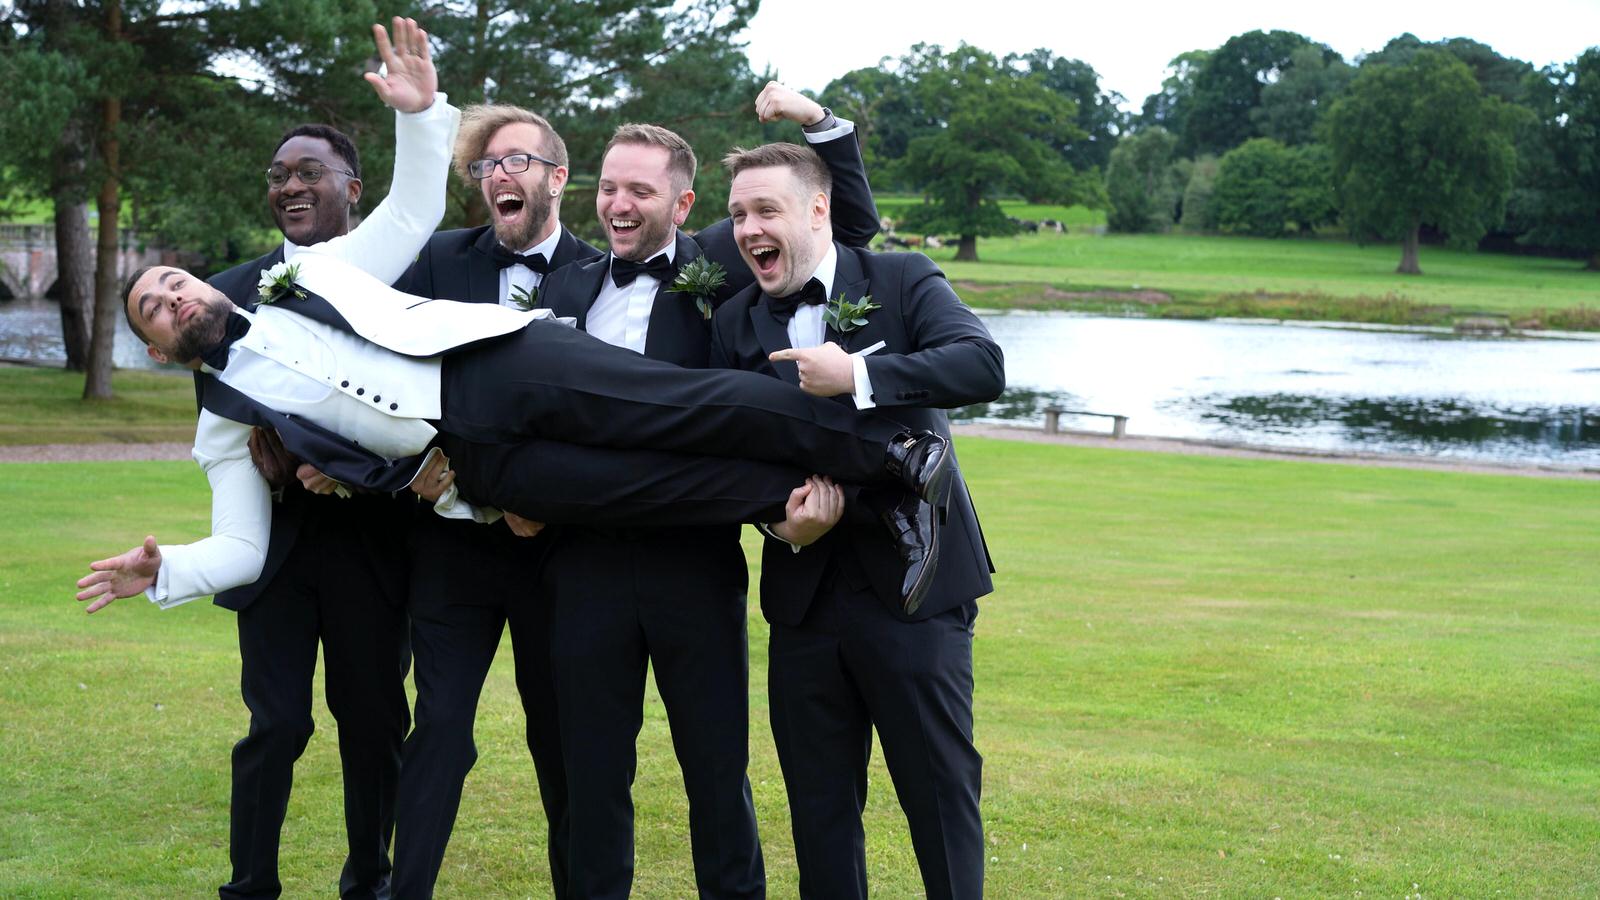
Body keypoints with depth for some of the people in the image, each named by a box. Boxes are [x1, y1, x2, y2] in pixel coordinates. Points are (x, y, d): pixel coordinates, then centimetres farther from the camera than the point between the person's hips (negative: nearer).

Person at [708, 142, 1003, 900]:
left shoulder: (903, 281, -3)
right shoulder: (735, 324, 7)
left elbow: (982, 365, -19)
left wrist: (856, 376, -24)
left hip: (912, 586, -3)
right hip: (804, 596, 4)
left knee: (941, 792, 3)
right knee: (818, 805, 12)